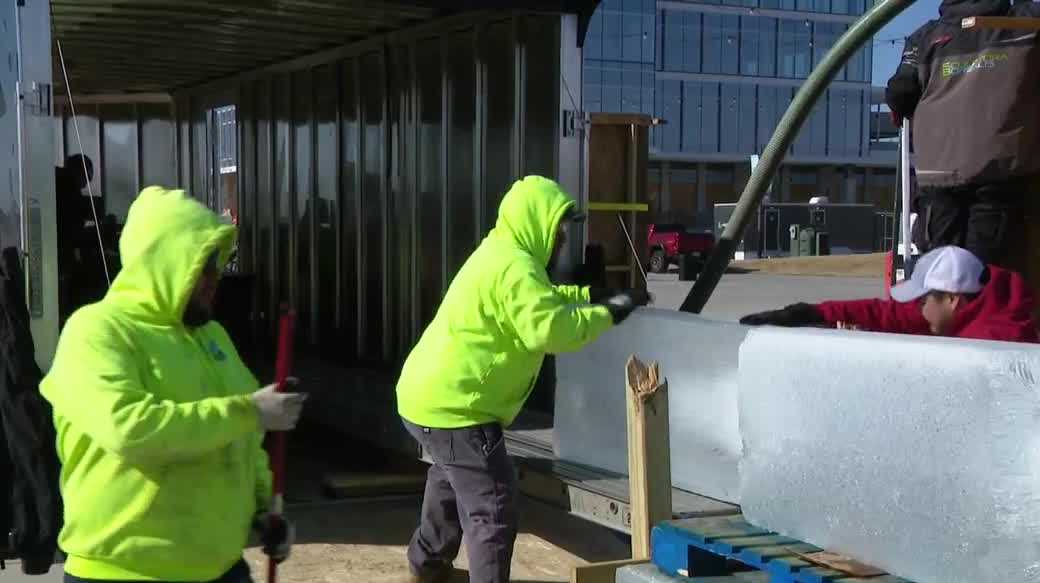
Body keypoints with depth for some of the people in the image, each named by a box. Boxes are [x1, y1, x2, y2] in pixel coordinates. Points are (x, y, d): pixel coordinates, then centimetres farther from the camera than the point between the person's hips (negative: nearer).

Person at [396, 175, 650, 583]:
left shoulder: (500, 255, 13)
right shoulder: (514, 267, -20)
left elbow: (538, 303, 26)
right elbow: (549, 329, -30)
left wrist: (591, 296, 13)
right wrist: (606, 314, -20)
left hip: (430, 397, 11)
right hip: (453, 407, -11)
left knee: (452, 486, 30)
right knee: (492, 508, -8)